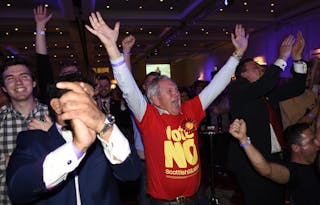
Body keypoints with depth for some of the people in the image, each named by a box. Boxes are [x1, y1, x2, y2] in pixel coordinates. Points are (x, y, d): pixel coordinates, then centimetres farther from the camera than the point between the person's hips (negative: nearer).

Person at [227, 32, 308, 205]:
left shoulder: (269, 92, 14)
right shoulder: (237, 90, -9)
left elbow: (296, 88, 15)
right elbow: (262, 86, -26)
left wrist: (297, 58, 5)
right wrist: (282, 58, -18)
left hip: (275, 158, 7)